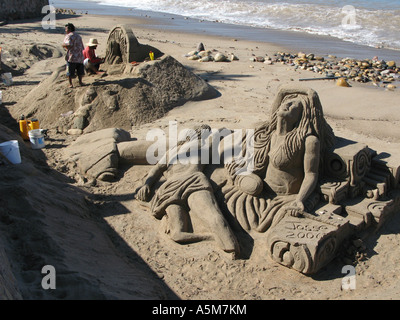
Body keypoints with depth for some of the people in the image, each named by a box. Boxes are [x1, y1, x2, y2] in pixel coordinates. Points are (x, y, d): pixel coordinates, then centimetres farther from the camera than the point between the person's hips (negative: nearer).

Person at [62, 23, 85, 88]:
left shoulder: (69, 36, -6)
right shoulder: (78, 36, 16)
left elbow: (69, 45, -21)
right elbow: (82, 47, 18)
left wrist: (64, 45, -3)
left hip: (71, 56, -6)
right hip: (80, 56, 6)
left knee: (70, 72, 2)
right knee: (80, 71, 15)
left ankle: (70, 84, 4)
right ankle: (80, 82, 21)